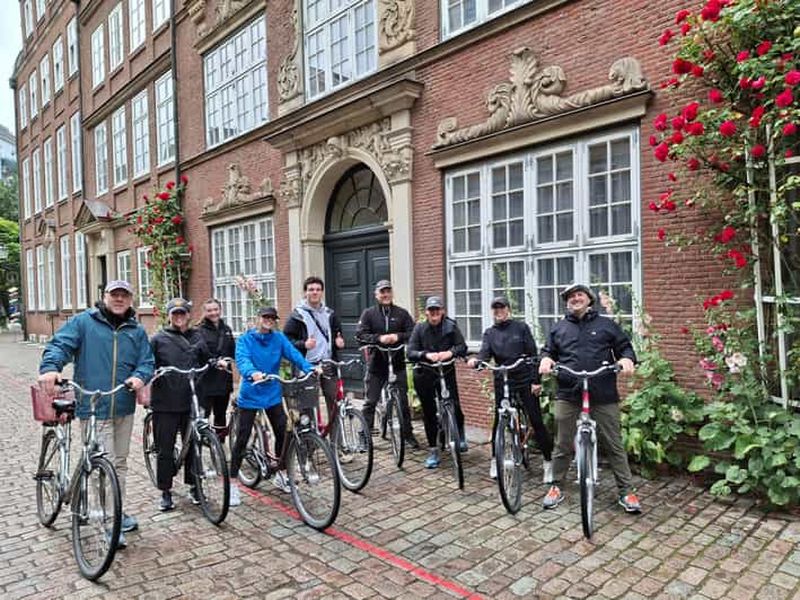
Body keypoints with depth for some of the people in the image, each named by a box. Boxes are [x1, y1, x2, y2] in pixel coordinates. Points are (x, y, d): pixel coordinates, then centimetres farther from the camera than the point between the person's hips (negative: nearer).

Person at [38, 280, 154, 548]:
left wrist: (140, 377, -15)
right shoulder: (83, 322, 0)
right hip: (94, 408, -5)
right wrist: (50, 367, -29)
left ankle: (117, 514, 33)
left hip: (124, 408, 5)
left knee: (120, 463, 17)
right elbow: (60, 345, -9)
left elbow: (146, 362, 6)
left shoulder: (137, 331, 10)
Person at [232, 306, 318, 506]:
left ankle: (281, 475, 28)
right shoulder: (245, 339, -7)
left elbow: (294, 354, -12)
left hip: (273, 394, 3)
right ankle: (232, 484, 13)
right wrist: (252, 373, -45)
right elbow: (242, 360, -24)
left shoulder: (279, 338, 1)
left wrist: (309, 367, -30)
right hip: (250, 394, -3)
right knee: (242, 439, 0)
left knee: (282, 433, 7)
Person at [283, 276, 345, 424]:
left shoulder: (330, 314, 15)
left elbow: (338, 333, 24)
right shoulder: (297, 315, 1)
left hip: (328, 365, 4)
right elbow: (286, 339, -2)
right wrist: (303, 344, -18)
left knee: (334, 401, 1)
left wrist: (339, 341, 2)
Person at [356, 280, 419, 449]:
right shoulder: (368, 313, 2)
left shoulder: (402, 313, 5)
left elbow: (413, 333, 0)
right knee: (370, 402, 5)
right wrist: (379, 338, -22)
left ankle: (408, 435, 20)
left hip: (398, 363, 1)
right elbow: (359, 334, -8)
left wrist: (398, 336, -18)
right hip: (376, 364, -1)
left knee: (403, 401, 8)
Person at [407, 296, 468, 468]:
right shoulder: (419, 328, -3)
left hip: (447, 372, -1)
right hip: (424, 375, 1)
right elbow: (410, 353, -11)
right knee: (429, 413, 6)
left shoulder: (451, 326, -4)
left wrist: (450, 352, -29)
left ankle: (460, 434, 25)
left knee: (454, 407, -8)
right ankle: (433, 451, 20)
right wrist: (426, 355, -29)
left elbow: (462, 348, -9)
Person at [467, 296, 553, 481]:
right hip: (502, 381, 2)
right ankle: (495, 460, 23)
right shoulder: (489, 333, 7)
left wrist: (535, 380, -8)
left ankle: (548, 462, 9)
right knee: (498, 421, 6)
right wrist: (475, 360, -32)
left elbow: (532, 354, -2)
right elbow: (485, 353, -10)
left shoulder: (521, 327, 0)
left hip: (525, 380, -2)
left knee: (536, 421, -2)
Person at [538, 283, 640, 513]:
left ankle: (626, 492, 19)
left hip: (603, 397, -1)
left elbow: (625, 346, 11)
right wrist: (545, 359, -2)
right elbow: (548, 350, 20)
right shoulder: (559, 328, 14)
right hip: (568, 395, 1)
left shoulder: (606, 325, 9)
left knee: (614, 445, 6)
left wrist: (627, 359, -11)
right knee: (563, 446, 8)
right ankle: (556, 487, 22)